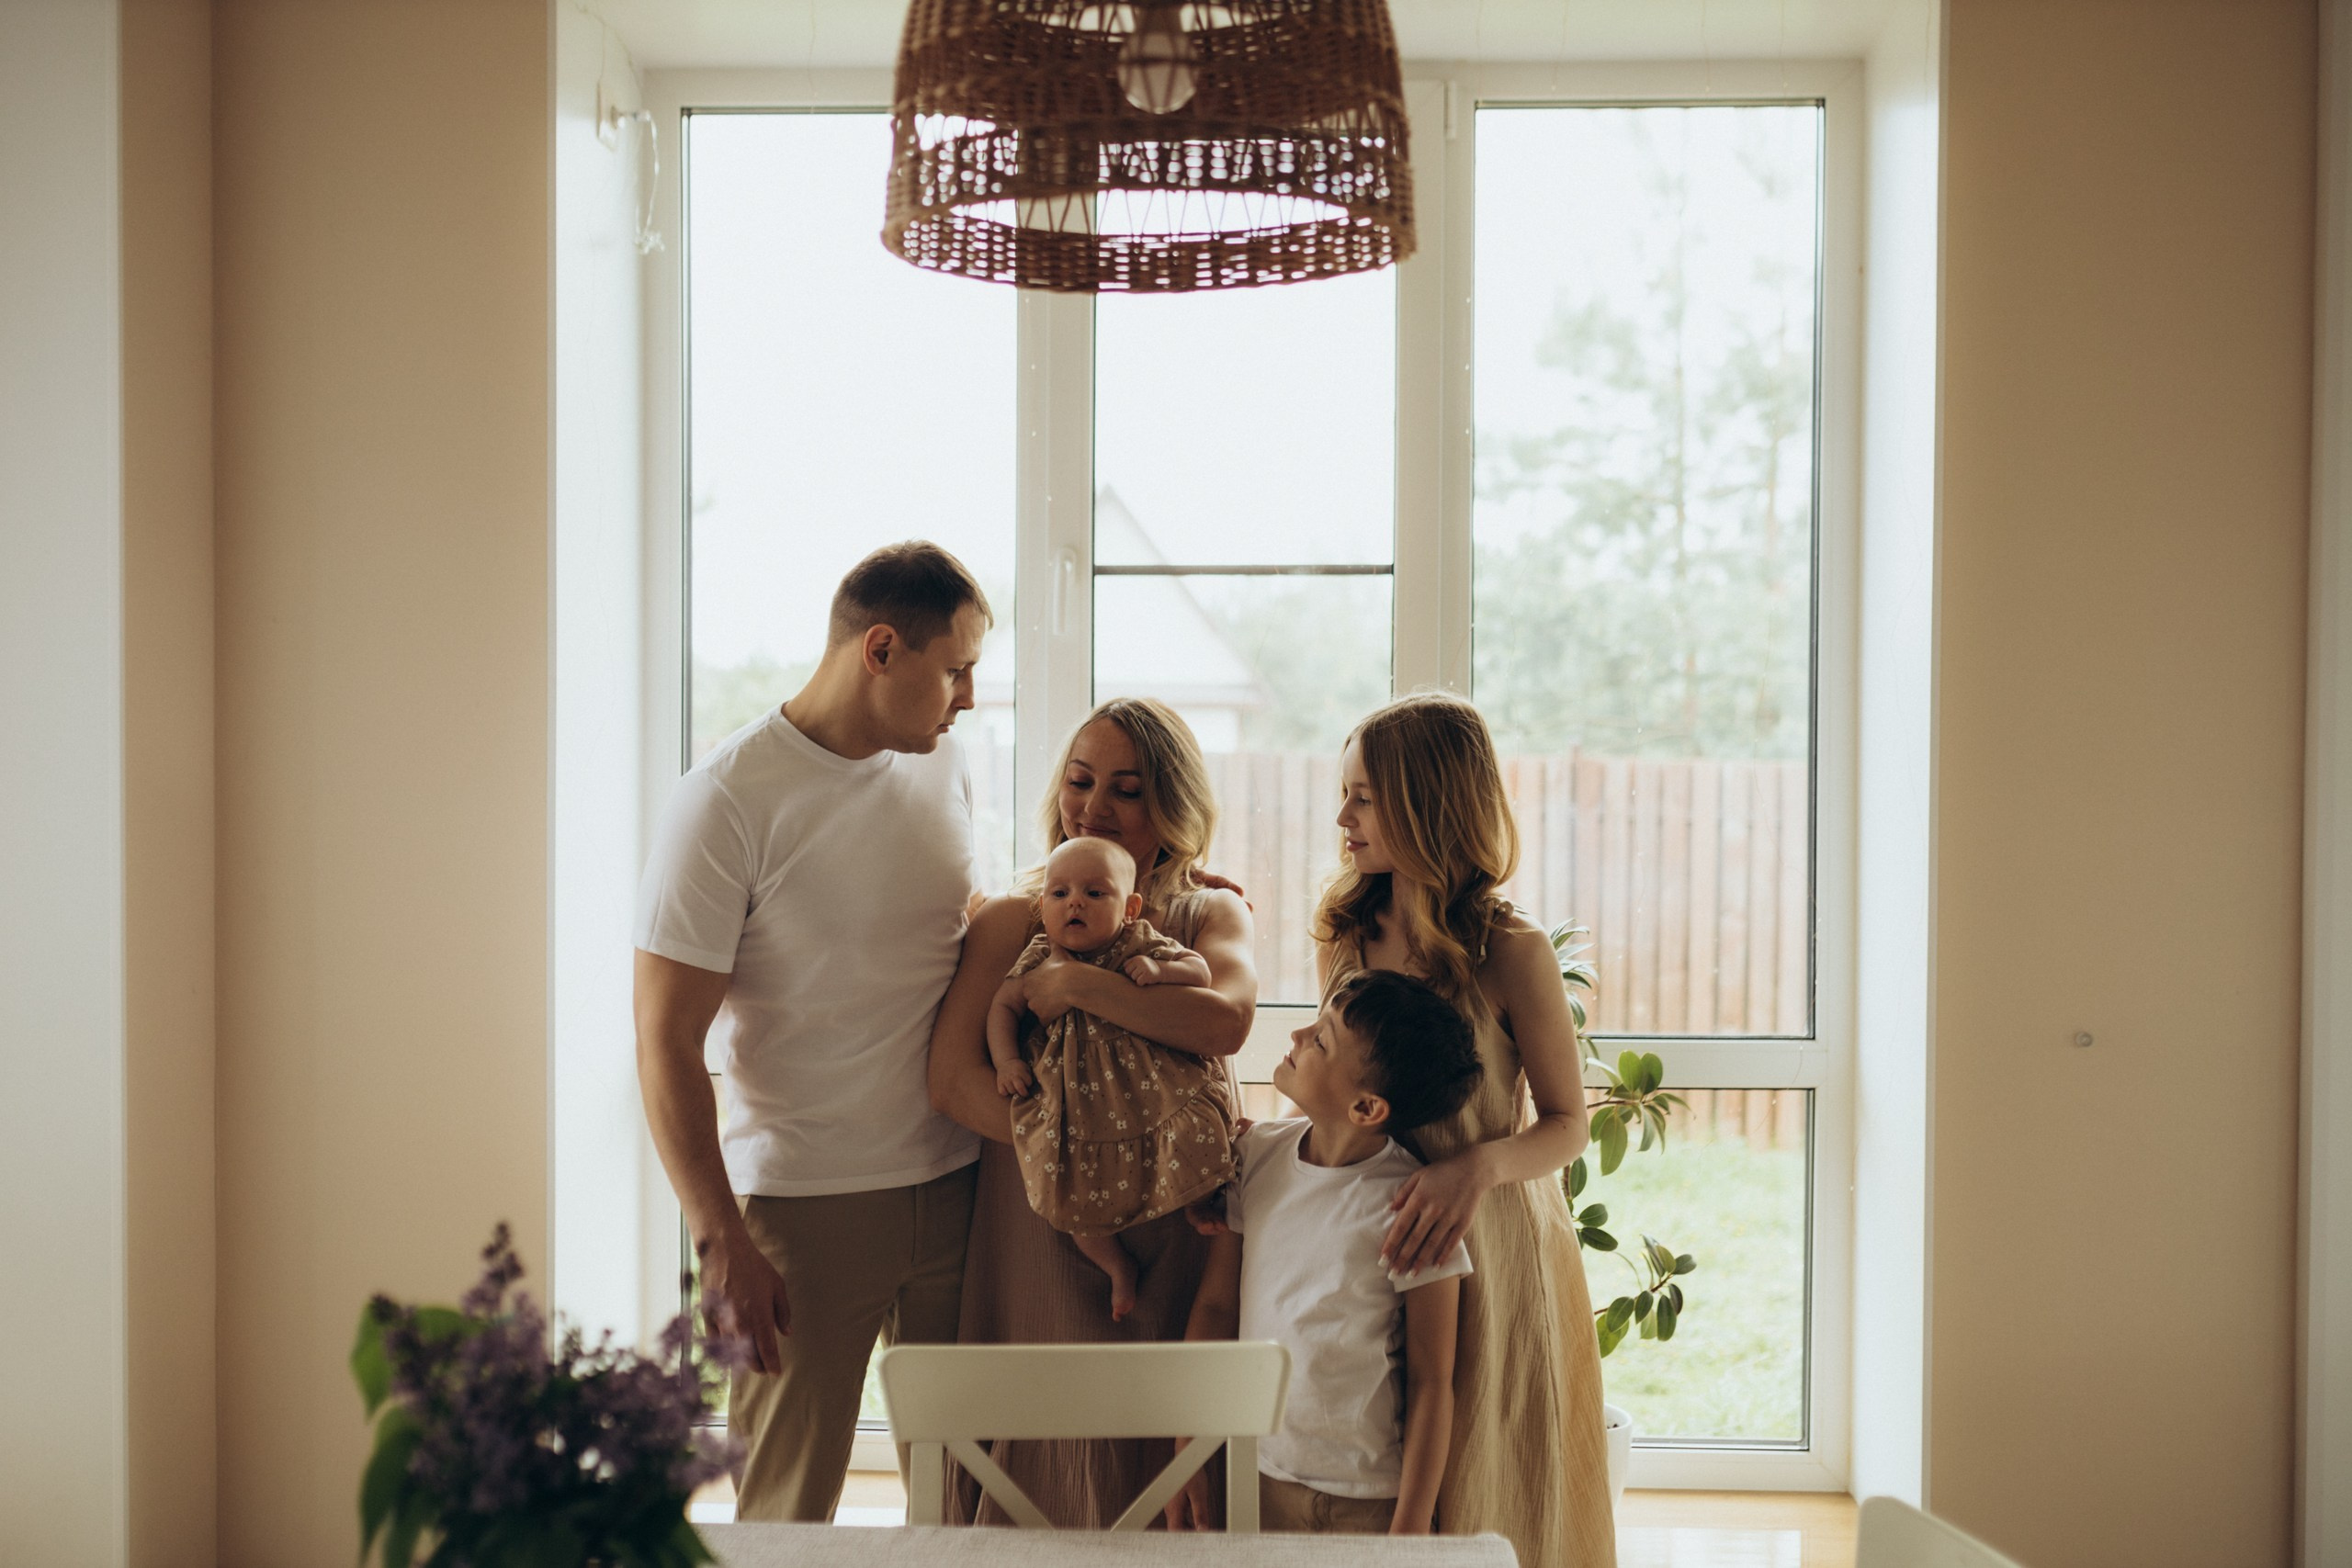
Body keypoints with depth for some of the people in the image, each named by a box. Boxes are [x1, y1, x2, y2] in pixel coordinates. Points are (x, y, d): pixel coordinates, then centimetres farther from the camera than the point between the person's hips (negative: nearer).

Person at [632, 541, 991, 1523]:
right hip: (805, 1201, -5)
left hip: (956, 1183, 5)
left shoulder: (943, 770, 7)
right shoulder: (726, 801, -12)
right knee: (787, 1507, 4)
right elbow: (666, 1041, -12)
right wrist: (718, 1239, -16)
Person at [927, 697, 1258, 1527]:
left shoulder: (1212, 914, 6)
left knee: (1167, 1453, 8)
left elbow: (1224, 1022, -17)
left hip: (1178, 1238, 1)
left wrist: (1071, 982, -15)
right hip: (1043, 1230, -1)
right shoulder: (1015, 918, 3)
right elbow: (952, 1079, -10)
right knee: (1052, 1468, 3)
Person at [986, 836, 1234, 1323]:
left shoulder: (1143, 945, -1)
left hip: (1154, 1090, -1)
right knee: (1072, 1191, -6)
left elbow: (1201, 970, 1)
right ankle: (1118, 1266, 17)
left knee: (1196, 1142, -18)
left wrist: (1158, 969, -17)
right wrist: (1006, 1061, -1)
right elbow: (1003, 1005, 12)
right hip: (1080, 1104, 2)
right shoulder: (1039, 960, 3)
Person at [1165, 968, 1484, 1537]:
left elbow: (1432, 1384, -11)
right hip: (1255, 1475, 4)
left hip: (1371, 1502, -4)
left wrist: (1409, 1532, -10)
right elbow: (1216, 1304, 4)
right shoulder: (1257, 1153, -3)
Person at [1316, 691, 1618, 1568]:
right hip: (1368, 1247, 4)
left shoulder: (1511, 952, -12)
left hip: (1492, 1249, -4)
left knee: (1488, 1496, 8)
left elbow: (1567, 1126, -8)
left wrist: (1480, 1167, -27)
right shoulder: (1343, 938, 3)